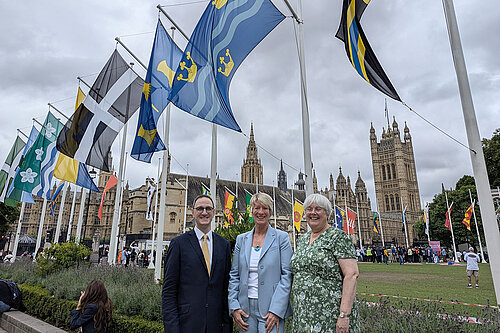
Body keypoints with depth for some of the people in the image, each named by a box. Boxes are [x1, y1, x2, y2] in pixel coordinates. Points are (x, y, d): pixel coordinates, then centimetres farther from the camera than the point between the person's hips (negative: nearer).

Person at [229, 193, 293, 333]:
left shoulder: (281, 237, -3)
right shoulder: (241, 239, 8)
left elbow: (287, 275, -7)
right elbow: (234, 276, 9)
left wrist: (276, 310, -14)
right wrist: (234, 307, -1)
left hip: (272, 309, -3)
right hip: (245, 309, 3)